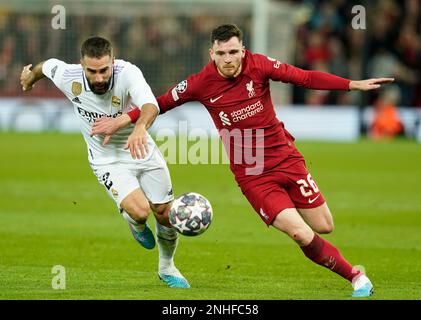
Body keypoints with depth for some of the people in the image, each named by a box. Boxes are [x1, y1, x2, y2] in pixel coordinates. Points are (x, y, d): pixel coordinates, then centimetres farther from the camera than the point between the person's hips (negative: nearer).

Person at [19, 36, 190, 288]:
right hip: (108, 161, -1)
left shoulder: (128, 73, -30)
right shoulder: (68, 77, -22)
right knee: (139, 211, -24)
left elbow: (150, 103, -49)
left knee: (165, 215, 7)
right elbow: (48, 65, 2)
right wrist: (31, 76, 25)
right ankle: (135, 223, 16)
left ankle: (167, 268, 37)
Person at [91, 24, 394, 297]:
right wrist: (122, 121, -4)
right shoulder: (201, 83, -10)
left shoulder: (259, 65, -9)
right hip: (252, 176, -2)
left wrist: (354, 84, -9)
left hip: (286, 159, 2)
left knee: (324, 226, 4)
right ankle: (356, 276, 2)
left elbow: (306, 77, -4)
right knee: (302, 235, -15)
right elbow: (160, 103, 3)